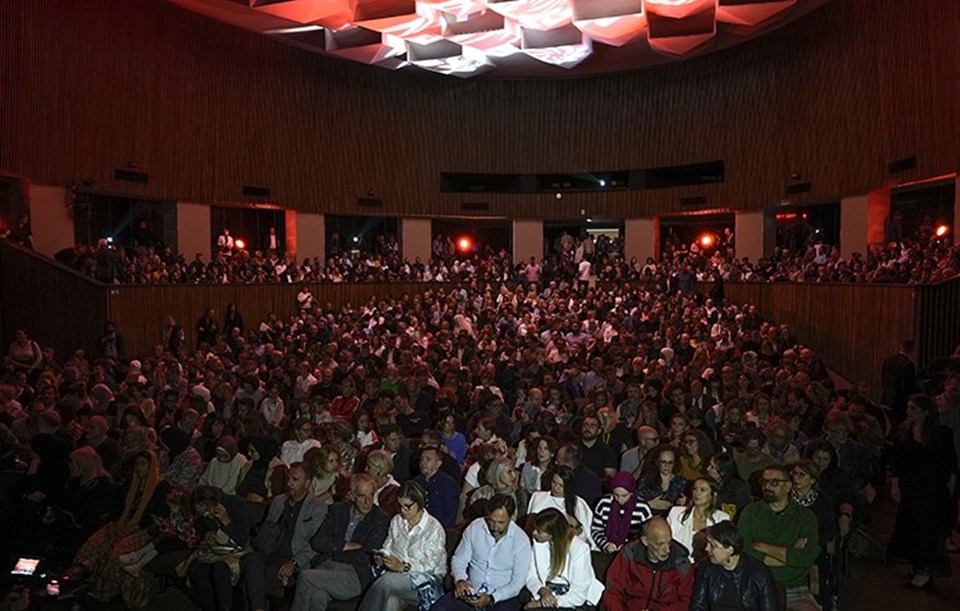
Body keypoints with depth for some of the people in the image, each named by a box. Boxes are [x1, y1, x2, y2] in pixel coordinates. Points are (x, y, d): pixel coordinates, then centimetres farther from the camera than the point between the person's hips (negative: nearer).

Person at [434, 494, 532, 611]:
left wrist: (491, 598, -21)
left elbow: (518, 582, -8)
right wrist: (460, 580, -17)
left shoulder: (521, 539, -10)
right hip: (471, 590, 2)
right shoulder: (474, 527, -3)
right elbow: (459, 559, 4)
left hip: (503, 596, -2)